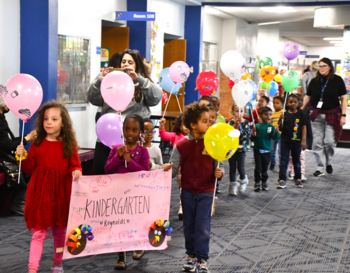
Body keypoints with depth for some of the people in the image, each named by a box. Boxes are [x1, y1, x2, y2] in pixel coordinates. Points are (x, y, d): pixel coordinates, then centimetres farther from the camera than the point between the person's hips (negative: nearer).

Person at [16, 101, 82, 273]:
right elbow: (30, 169, 5)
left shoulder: (69, 145, 0)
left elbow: (75, 165, 3)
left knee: (60, 231, 15)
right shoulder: (37, 144, 2)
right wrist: (22, 157, -12)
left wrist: (76, 172, -19)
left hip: (61, 193, 1)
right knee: (39, 232, -3)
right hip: (41, 193, -1)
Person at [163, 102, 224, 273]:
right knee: (189, 226, 13)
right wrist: (167, 168, -28)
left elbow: (217, 166, 3)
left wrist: (219, 173, -19)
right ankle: (191, 255, 30)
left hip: (206, 192, -1)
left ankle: (202, 259, 12)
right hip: (188, 192, 1)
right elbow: (173, 169, -6)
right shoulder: (181, 146, -6)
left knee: (202, 227, 0)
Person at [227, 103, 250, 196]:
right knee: (232, 168, 5)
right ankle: (233, 185, 15)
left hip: (241, 149, -1)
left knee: (240, 167, -5)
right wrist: (235, 125, -21)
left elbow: (247, 136, -11)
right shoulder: (231, 122, 1)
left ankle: (243, 180, 24)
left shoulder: (246, 123, 0)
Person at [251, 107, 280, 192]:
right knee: (258, 167, 0)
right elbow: (253, 139, -5)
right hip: (257, 150, -1)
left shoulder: (271, 127, -2)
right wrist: (253, 133, -24)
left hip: (267, 150, 1)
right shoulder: (257, 126, -6)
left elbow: (275, 138, -11)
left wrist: (277, 132, -28)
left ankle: (264, 183, 22)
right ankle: (257, 183, 8)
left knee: (265, 168, 11)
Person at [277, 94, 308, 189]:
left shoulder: (301, 114, -1)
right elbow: (281, 129, -1)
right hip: (285, 141, 0)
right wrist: (281, 120, -19)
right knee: (284, 161, -1)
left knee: (296, 161, 13)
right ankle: (282, 179, 1)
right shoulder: (285, 114, -1)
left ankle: (298, 179, 27)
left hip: (296, 142, 0)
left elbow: (304, 127, -1)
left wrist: (303, 140, -6)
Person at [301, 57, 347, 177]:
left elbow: (343, 98, 1)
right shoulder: (314, 81, 6)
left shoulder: (337, 80, 0)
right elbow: (307, 96, 10)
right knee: (317, 143, 1)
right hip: (316, 115, 2)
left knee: (330, 141, -7)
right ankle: (320, 168, 10)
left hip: (332, 115, -2)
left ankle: (328, 162, 20)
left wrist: (343, 115, -5)